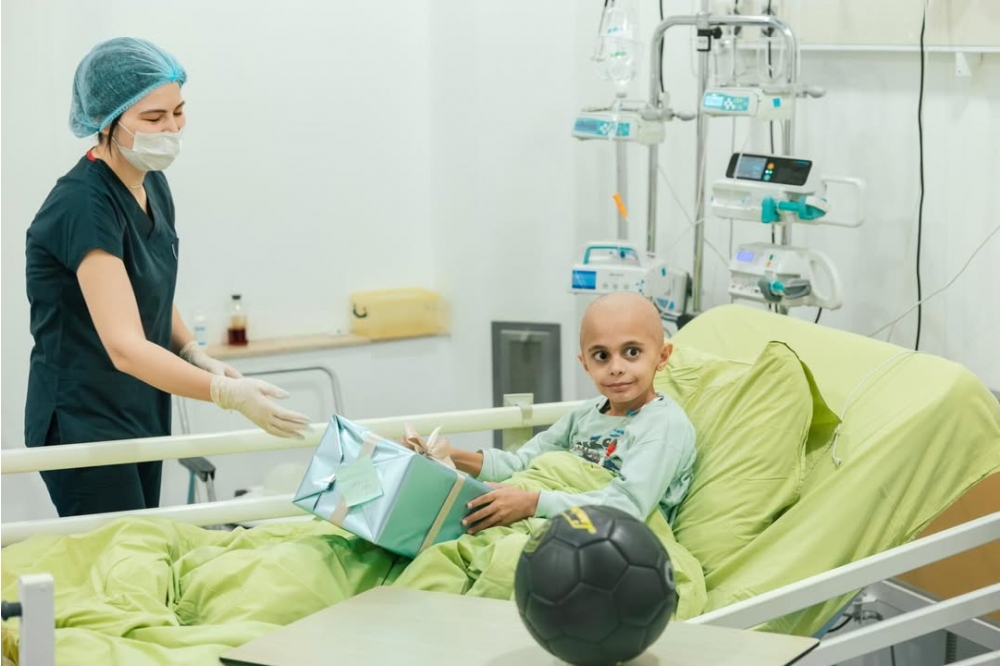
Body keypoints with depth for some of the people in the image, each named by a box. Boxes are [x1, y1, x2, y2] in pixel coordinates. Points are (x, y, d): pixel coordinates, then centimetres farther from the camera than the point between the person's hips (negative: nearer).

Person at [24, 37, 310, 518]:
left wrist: (197, 357, 0)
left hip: (143, 417, 8)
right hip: (83, 427, -8)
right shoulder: (83, 204, -22)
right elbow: (125, 346, -29)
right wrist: (229, 394, -37)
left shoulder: (152, 184, 5)